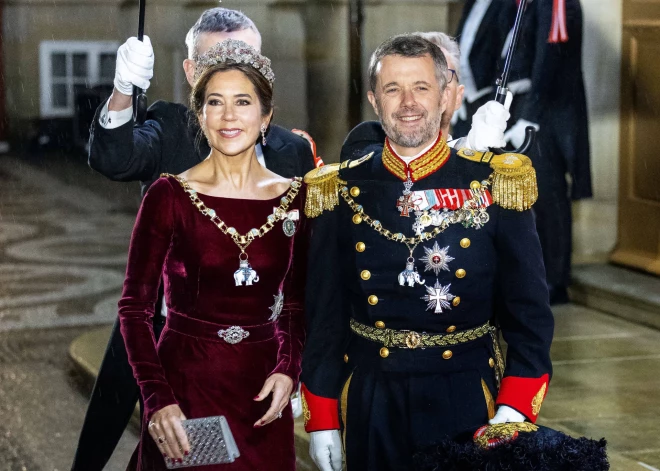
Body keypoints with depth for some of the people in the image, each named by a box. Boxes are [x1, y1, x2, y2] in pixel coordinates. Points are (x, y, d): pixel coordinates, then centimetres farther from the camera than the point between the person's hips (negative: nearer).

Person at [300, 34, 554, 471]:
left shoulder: (496, 186, -4)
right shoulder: (341, 193, 0)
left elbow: (529, 311, -2)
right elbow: (325, 313, 3)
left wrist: (514, 411, -11)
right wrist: (322, 419, 2)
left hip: (467, 400, -1)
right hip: (372, 402, 1)